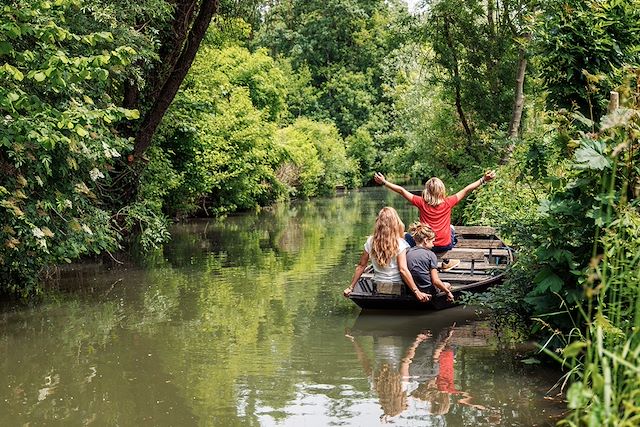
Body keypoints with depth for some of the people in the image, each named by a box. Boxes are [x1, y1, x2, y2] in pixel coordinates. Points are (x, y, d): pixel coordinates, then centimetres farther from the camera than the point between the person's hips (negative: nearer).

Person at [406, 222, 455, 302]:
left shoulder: (408, 252, -1)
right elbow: (435, 281, -16)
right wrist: (448, 292, -3)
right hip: (428, 292, -5)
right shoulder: (430, 254, -15)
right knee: (447, 286, 27)